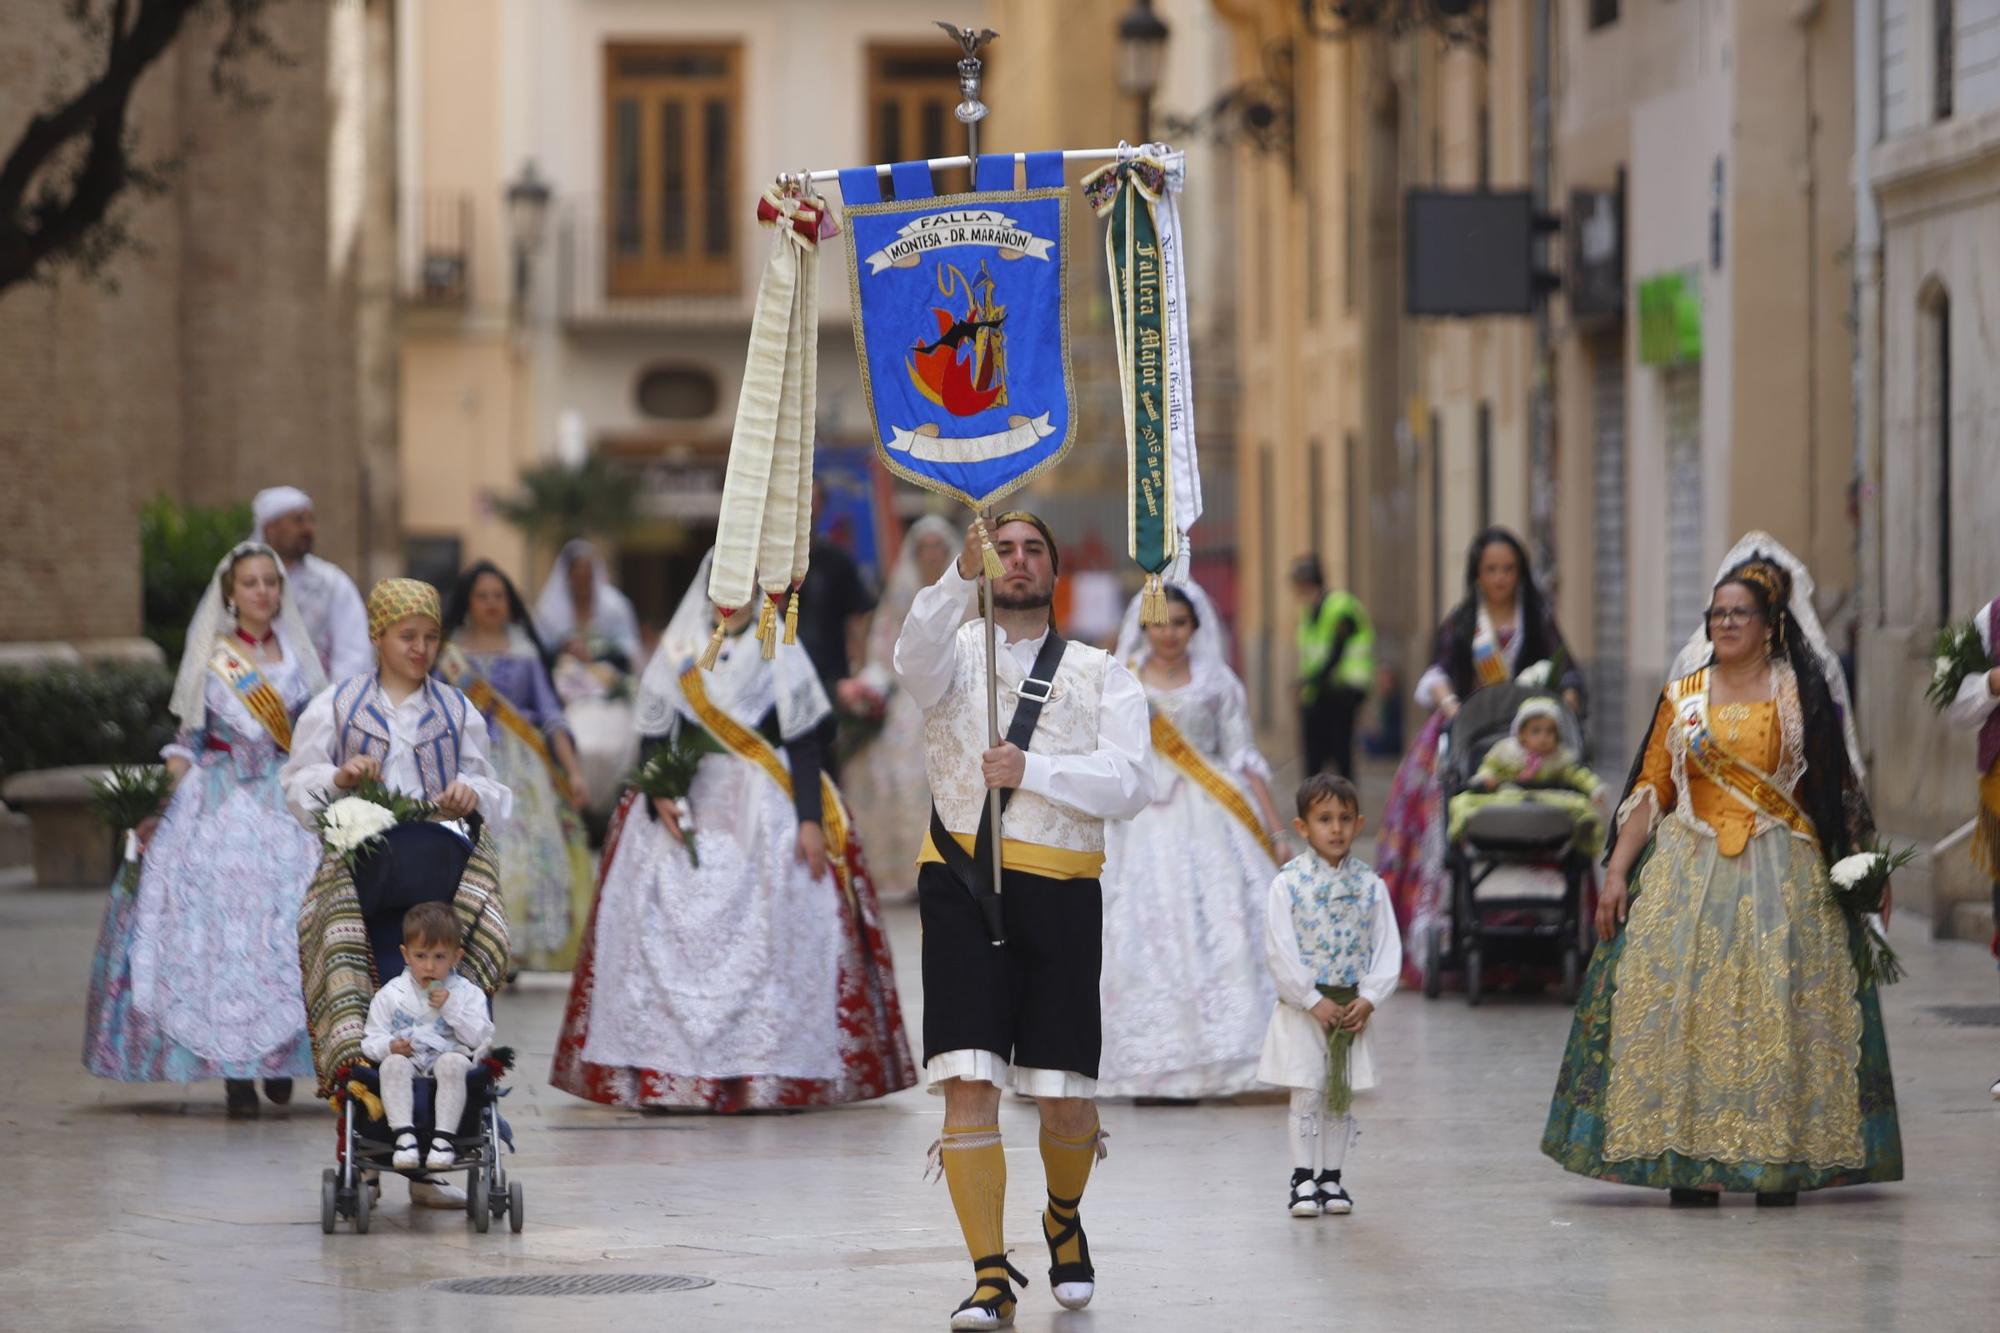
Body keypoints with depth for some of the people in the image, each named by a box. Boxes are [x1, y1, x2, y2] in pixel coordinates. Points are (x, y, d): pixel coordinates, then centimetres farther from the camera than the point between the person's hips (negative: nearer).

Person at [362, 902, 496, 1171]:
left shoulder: (468, 994, 10)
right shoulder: (390, 995, 11)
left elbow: (480, 1038, -1)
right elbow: (370, 1042, 7)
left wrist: (451, 1008, -9)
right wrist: (389, 1046, -16)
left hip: (448, 1062, -1)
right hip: (407, 1066, 1)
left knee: (453, 1062, -34)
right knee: (393, 1064, -33)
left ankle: (443, 1137, -37)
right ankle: (404, 1135, -40)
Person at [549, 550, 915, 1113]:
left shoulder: (780, 652, 5)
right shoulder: (677, 651, 10)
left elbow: (803, 744, 0)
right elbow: (655, 737, 8)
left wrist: (810, 820, -10)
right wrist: (660, 797, -10)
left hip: (767, 813, -2)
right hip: (690, 808, 2)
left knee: (769, 934, -11)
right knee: (671, 935, -8)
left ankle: (768, 1075, -9)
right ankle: (671, 1072, -7)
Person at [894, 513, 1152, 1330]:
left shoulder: (1102, 675, 13)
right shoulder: (957, 651, 11)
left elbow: (1129, 783, -2)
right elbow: (916, 656, -16)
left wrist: (1031, 770, -16)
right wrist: (962, 576, -31)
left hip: (1060, 893, 1)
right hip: (962, 886, -1)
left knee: (1066, 1099, 3)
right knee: (968, 1083, -12)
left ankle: (1064, 1218, 35)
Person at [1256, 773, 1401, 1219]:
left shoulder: (1370, 885, 2)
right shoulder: (1288, 883, -7)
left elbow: (1387, 948, 2)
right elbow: (1280, 951, -11)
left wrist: (1368, 999, -10)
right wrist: (1313, 1001, -14)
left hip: (1352, 1009, 3)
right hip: (1301, 1009, -3)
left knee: (1342, 1095, 8)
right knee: (1306, 1093, -3)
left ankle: (1331, 1177, 16)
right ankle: (1303, 1179, 4)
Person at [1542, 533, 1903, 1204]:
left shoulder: (1803, 694, 4)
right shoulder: (1683, 695, 10)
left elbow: (1837, 791, 4)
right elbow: (1651, 790, 8)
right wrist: (1617, 872, 0)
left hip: (1782, 876, -2)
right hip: (1690, 873, 2)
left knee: (1778, 1009, -5)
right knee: (1683, 1005, -6)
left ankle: (1781, 1159, 0)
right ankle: (1690, 1161, -2)